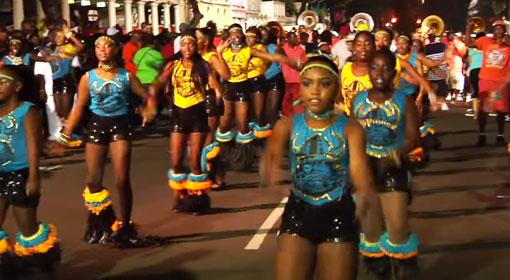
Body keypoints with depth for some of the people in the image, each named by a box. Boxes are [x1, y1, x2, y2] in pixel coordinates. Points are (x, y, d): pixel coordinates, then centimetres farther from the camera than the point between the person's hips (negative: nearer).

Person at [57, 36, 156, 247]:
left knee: (122, 180, -7)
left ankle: (124, 226, 10)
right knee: (93, 181, 4)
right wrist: (67, 130, -8)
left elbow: (147, 96, 3)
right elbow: (79, 107, 2)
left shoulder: (126, 76, 1)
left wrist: (150, 110, -19)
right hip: (96, 125, 1)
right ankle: (101, 218, 31)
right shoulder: (88, 77, 2)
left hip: (120, 125, -1)